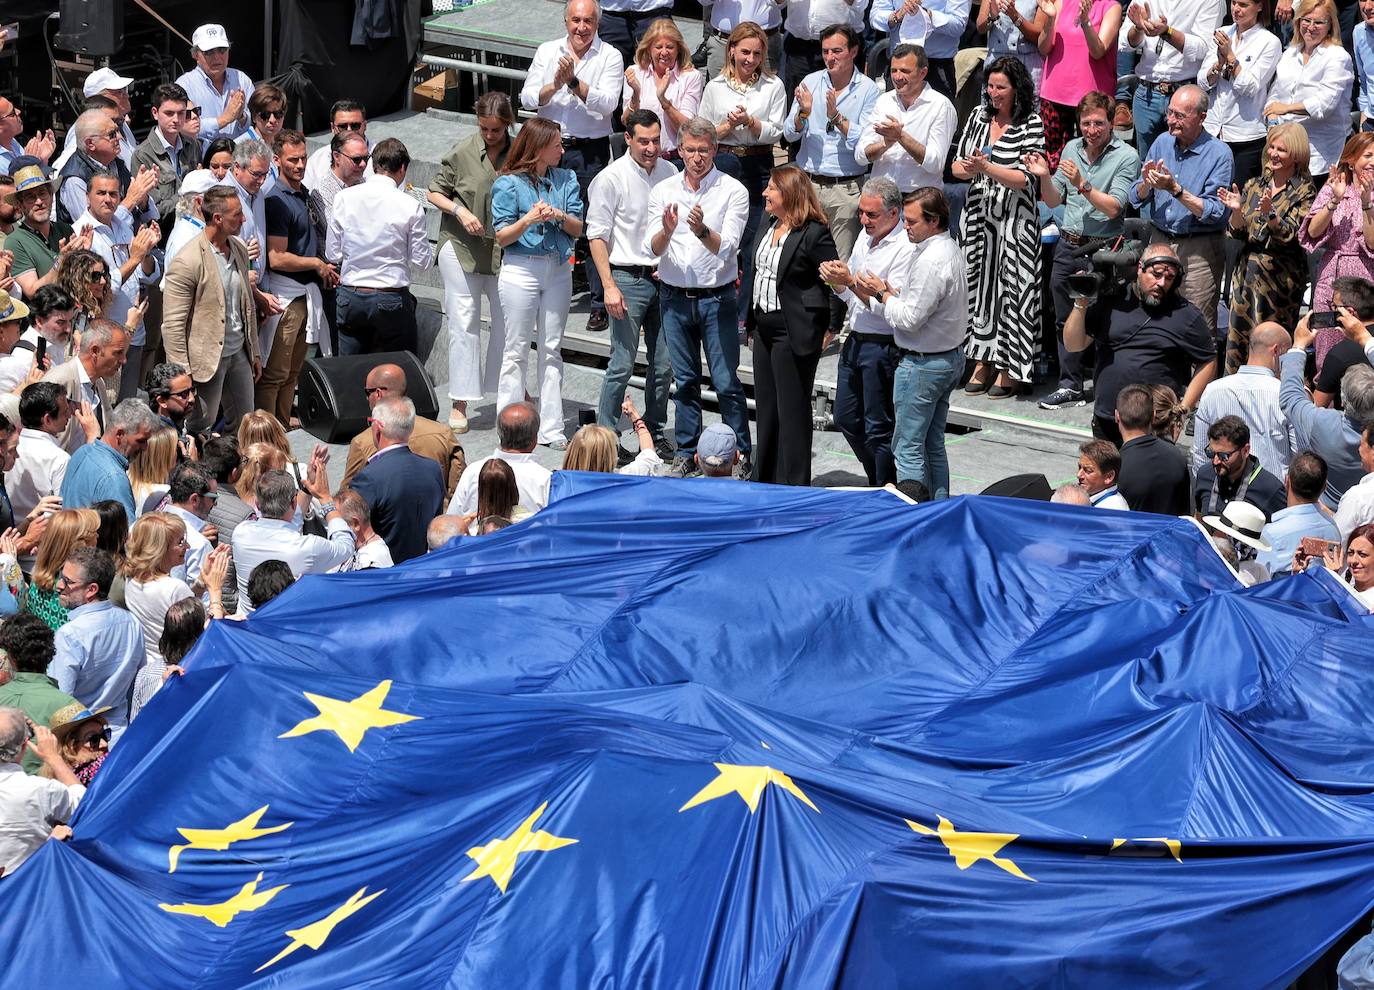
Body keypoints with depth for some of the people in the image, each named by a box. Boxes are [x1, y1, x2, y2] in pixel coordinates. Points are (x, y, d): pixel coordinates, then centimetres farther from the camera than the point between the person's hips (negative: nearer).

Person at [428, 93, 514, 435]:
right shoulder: (462, 153, -7)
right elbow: (435, 192, 2)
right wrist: (459, 211, -14)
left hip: (505, 250, 2)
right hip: (462, 248, -2)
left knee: (508, 320, 9)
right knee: (464, 323, -1)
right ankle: (460, 403, 3)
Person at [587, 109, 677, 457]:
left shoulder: (669, 172, 8)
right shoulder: (611, 178, -8)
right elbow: (597, 235, -8)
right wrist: (609, 286, -14)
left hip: (663, 279, 5)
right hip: (628, 278, -5)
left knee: (664, 364, 7)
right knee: (622, 364, -7)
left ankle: (656, 434, 19)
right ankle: (606, 435, 1)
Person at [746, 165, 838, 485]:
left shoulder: (814, 234, -16)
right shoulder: (768, 228, 10)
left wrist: (831, 328, -15)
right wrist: (752, 320, 15)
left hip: (794, 334, -9)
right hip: (766, 330, 9)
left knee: (793, 410, -1)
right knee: (766, 407, 16)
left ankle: (794, 485, 7)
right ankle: (765, 480, 27)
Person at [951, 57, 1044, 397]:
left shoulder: (1031, 125, -7)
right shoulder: (979, 116, 9)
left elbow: (1023, 178, -13)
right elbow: (957, 166, 9)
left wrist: (986, 167, -23)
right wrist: (968, 168, -13)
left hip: (1014, 219, -5)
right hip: (977, 217, 5)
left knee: (1010, 289, -4)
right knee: (979, 286, 6)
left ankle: (1010, 369, 2)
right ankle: (983, 362, 13)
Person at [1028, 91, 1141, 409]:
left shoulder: (1126, 157, -6)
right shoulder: (1072, 149, 11)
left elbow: (1113, 208, -15)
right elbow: (1053, 202, 16)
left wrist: (1082, 184, -22)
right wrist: (1044, 176, -2)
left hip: (1101, 251, -6)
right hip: (1068, 245, 6)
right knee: (1065, 319, 8)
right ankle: (1071, 385, 14)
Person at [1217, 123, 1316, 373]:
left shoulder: (1304, 191, -3)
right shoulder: (1255, 186, 11)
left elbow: (1288, 235, -13)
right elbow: (1237, 233, 8)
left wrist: (1270, 212, -28)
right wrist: (1236, 210, -11)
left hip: (1279, 276, -5)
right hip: (1246, 272, 5)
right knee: (1238, 337, 4)